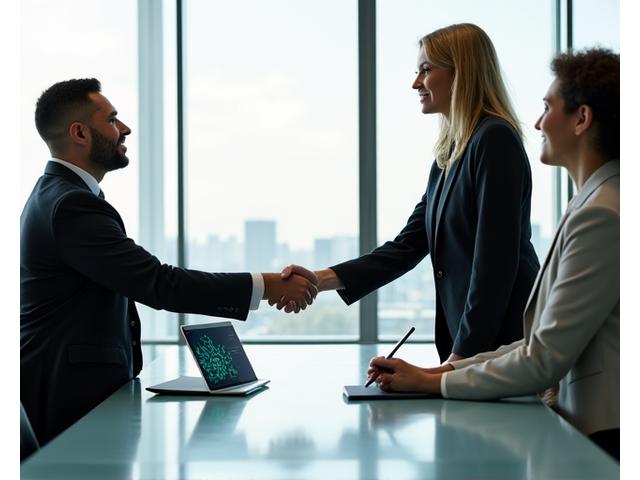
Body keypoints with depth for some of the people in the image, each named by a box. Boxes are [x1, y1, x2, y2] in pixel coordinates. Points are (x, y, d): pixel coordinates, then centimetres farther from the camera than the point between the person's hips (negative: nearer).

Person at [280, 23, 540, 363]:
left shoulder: (495, 140, -13)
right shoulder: (449, 155, 14)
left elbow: (496, 258, -18)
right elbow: (409, 245, 11)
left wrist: (460, 355, -18)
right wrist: (321, 280, 1)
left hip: (505, 337, -8)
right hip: (467, 338, 8)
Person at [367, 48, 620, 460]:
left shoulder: (603, 215, -16)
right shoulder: (598, 205, 15)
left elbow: (543, 361, -17)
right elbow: (545, 345, 13)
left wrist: (430, 382, -6)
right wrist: (438, 371, 6)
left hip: (604, 438, -8)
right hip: (585, 432, 8)